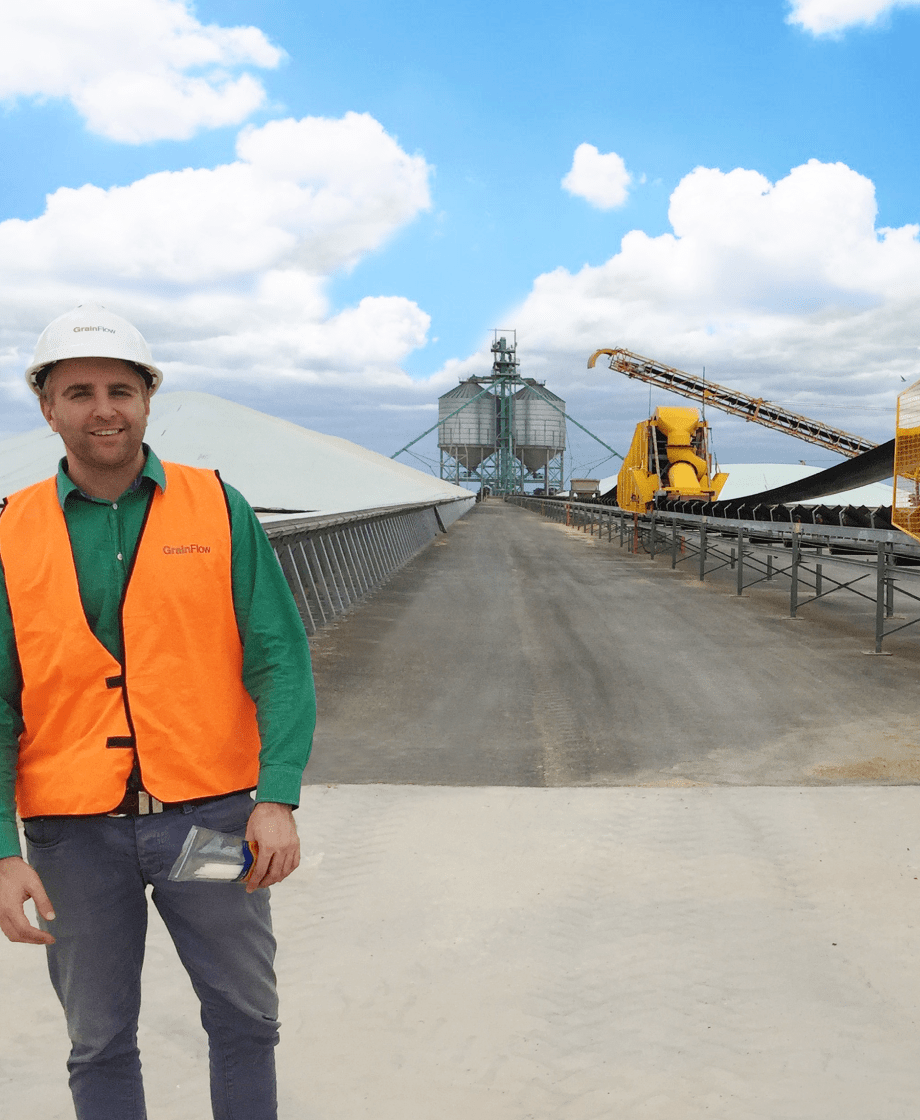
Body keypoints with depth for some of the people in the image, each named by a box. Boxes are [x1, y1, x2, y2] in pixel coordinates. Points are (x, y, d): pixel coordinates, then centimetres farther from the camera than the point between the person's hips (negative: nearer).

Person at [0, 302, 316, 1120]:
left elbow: (279, 657, -5)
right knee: (100, 1040, 15)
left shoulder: (217, 508, -2)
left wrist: (278, 795, -16)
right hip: (75, 832, 1)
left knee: (245, 1017, 13)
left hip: (212, 814, 0)